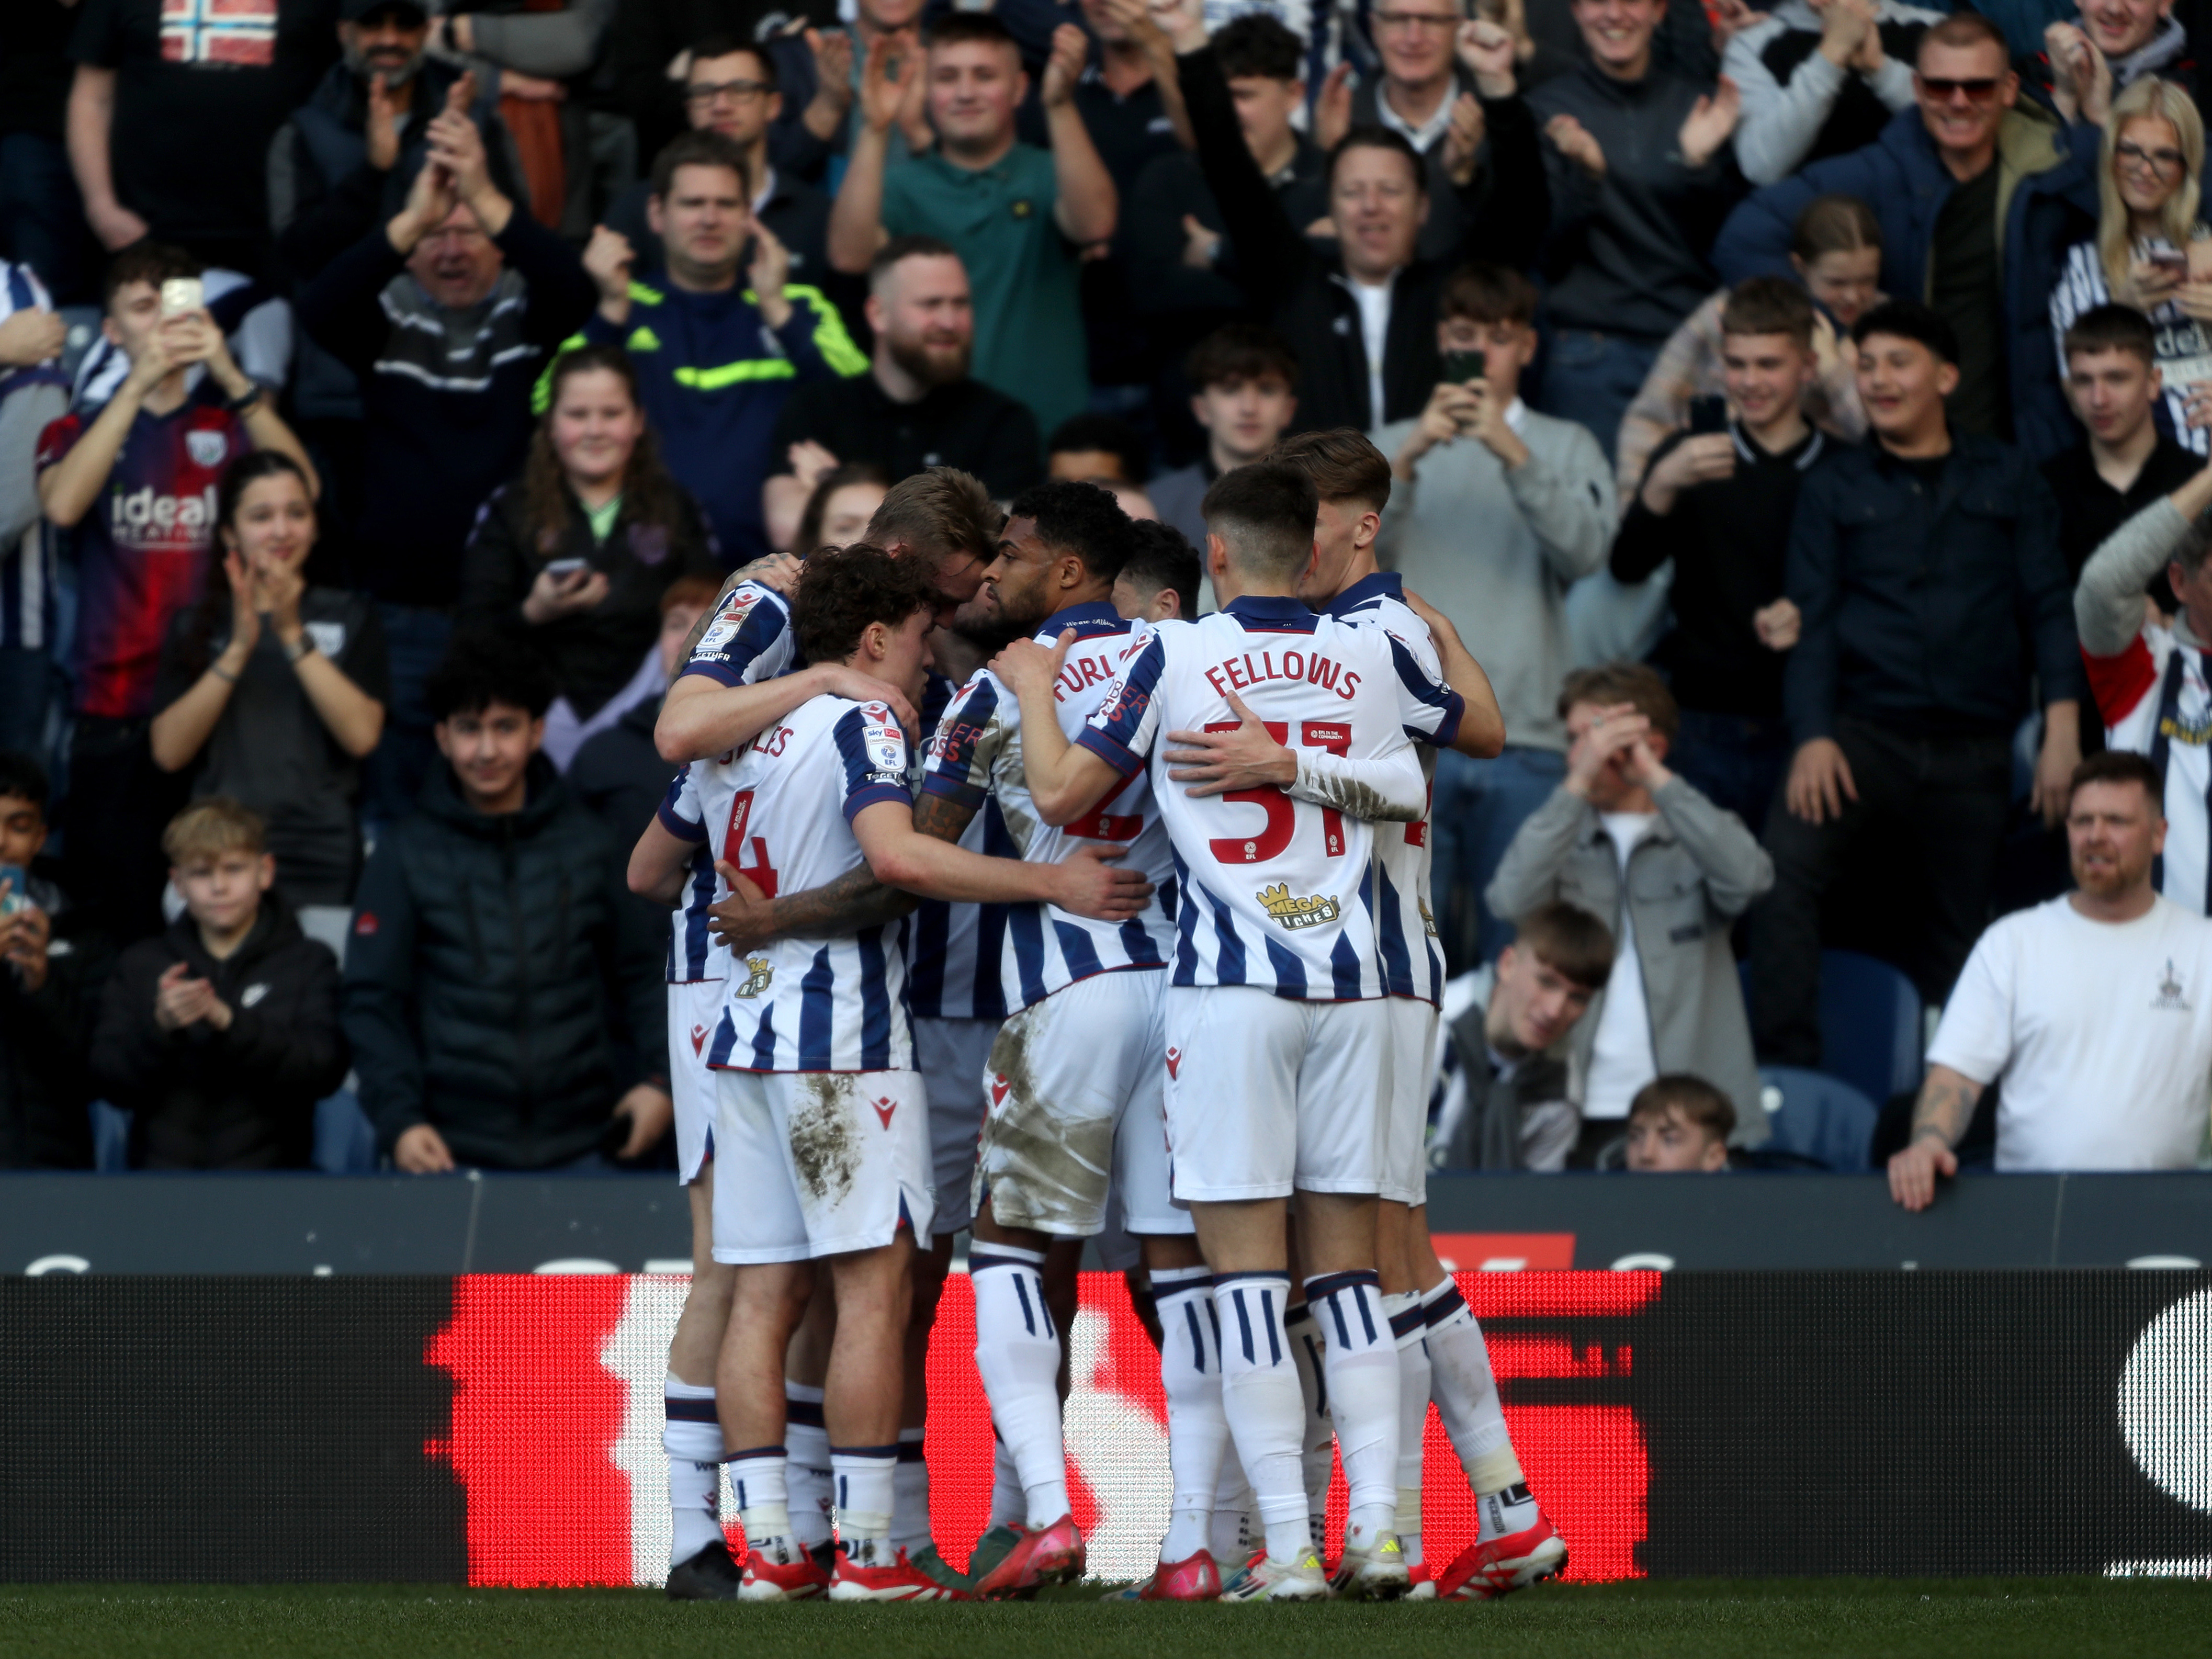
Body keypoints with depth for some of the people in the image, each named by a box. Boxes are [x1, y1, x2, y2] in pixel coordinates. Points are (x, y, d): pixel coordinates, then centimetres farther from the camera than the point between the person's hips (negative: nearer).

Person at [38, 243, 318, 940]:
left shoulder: (234, 421, 12)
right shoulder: (80, 431, 11)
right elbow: (63, 505, -12)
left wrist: (229, 375, -17)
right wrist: (141, 381, -15)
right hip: (117, 717, 0)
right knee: (120, 927, -4)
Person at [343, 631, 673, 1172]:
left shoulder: (586, 844, 10)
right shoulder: (407, 853, 4)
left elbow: (637, 975, 16)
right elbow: (372, 1001, 2)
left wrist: (658, 1077, 1)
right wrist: (399, 1121, -11)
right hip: (452, 1149, -2)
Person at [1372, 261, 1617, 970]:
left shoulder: (1566, 447, 15)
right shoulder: (1393, 445, 16)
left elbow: (1585, 550, -4)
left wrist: (1513, 453, -15)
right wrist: (1410, 458, -14)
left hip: (1525, 742, 0)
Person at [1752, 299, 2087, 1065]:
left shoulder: (2006, 479, 11)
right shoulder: (1836, 488, 10)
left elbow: (2047, 605, 7)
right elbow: (1812, 618, 3)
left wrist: (2063, 728, -5)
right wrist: (1812, 737, -12)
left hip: (1974, 750, 1)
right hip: (1864, 733, -1)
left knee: (1960, 930, 4)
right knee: (1784, 868, -24)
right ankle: (1786, 1066, -23)